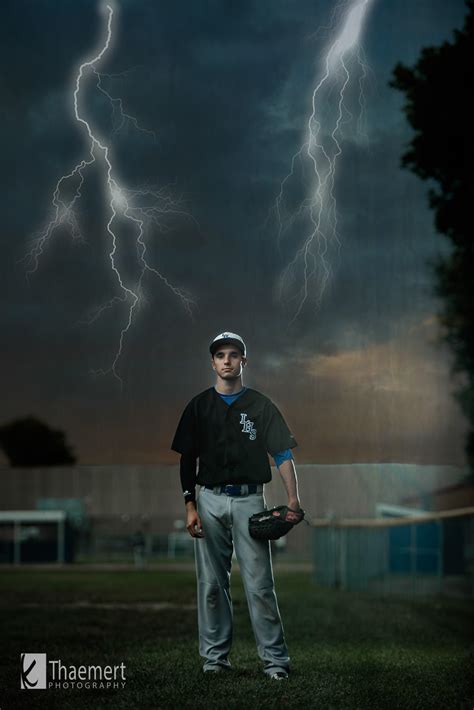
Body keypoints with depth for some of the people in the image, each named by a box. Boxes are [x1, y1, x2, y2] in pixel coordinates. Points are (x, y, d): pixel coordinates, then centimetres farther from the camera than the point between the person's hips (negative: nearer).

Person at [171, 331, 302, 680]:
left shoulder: (260, 405, 4)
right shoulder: (199, 406, 8)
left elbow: (283, 454, -3)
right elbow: (187, 459, 9)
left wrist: (293, 499, -17)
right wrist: (190, 505, -1)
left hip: (249, 498, -2)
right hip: (210, 500, 2)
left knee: (260, 582, -6)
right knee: (212, 582, 5)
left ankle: (275, 658, -3)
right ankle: (215, 655, 14)